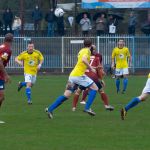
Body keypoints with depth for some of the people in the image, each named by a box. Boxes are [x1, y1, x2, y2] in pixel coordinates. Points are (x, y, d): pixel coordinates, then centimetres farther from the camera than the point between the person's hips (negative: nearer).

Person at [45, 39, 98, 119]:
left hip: (72, 75, 8)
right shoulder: (87, 51, -5)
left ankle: (50, 109, 1)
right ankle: (87, 108, -9)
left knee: (66, 95, 7)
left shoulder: (81, 50, 21)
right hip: (79, 75, -8)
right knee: (94, 88, 0)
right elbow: (84, 60, -24)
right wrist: (91, 68, -17)